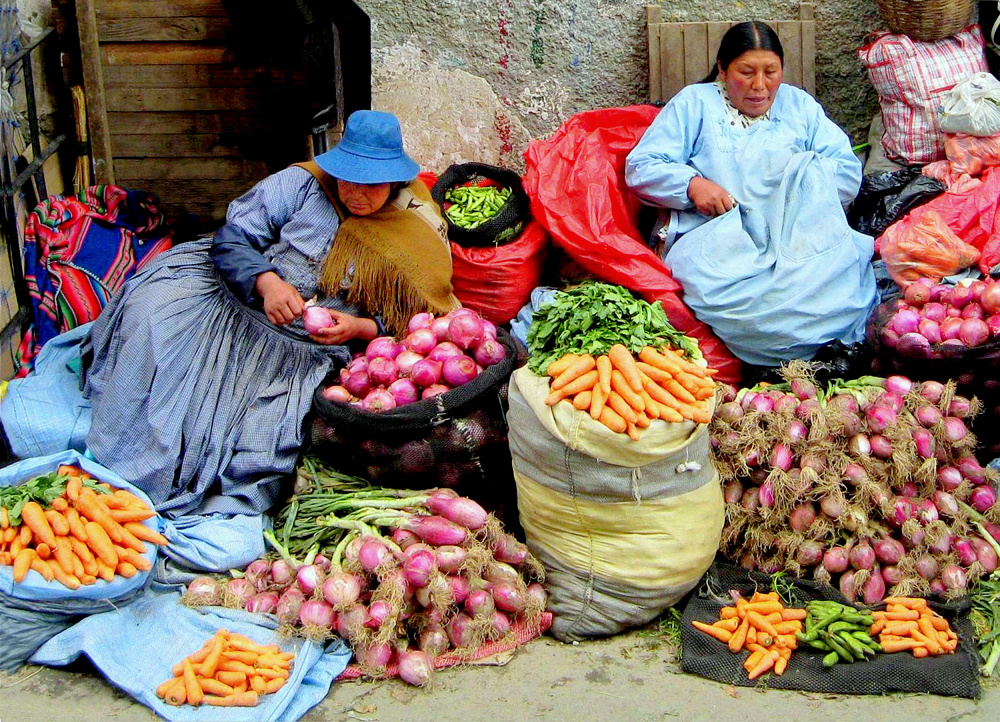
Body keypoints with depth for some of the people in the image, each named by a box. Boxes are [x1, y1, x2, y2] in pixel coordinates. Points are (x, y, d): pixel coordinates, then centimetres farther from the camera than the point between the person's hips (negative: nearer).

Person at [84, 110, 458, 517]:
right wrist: (267, 282, -20)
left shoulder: (412, 244, 6)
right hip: (234, 297, 1)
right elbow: (232, 238, -1)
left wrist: (359, 328, -12)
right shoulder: (301, 185, 4)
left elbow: (404, 324, 9)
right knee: (157, 309, -25)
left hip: (308, 351, -1)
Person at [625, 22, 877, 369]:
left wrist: (805, 177, -8)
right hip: (714, 234, -1)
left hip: (796, 235, 2)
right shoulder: (694, 103, 17)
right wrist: (692, 184, -11)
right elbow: (640, 167, 7)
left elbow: (849, 171, 14)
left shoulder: (800, 105, 25)